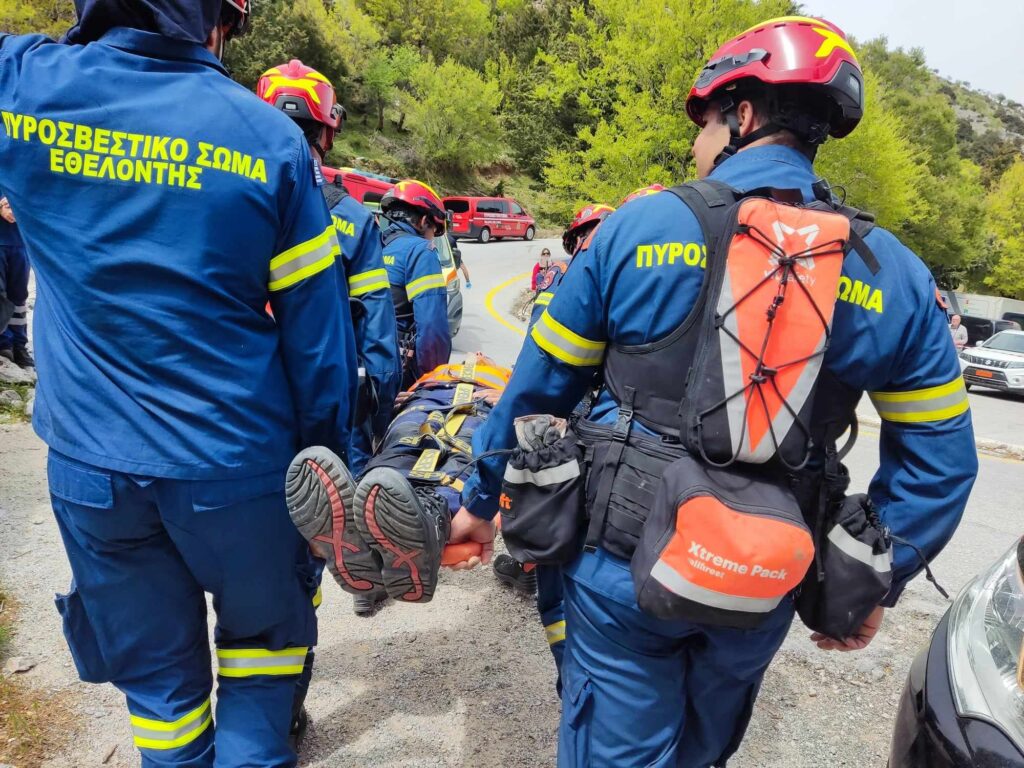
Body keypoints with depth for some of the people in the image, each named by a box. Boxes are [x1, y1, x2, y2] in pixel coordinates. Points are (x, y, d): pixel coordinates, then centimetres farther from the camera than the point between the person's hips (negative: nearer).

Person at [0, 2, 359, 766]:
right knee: (265, 631, 24)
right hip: (236, 462, -2)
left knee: (155, 669, 22)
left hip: (89, 466, 3)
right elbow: (315, 329, -9)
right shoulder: (268, 136, -9)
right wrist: (328, 457, 2)